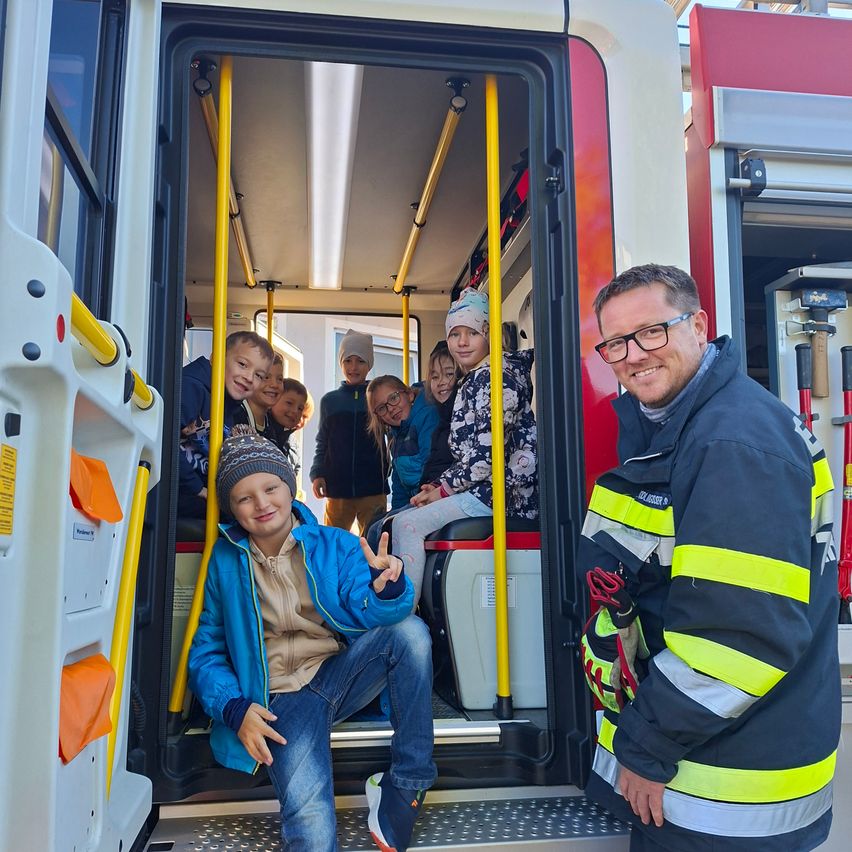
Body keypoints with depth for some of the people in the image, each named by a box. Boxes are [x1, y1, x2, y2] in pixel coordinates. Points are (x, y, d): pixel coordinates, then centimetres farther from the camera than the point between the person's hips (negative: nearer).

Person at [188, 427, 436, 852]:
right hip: (281, 701, -2)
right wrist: (234, 707, -11)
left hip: (341, 674, 3)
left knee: (409, 629, -28)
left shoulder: (336, 544, 2)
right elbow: (206, 649, 5)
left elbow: (366, 612, -12)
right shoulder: (225, 561, 3)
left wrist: (386, 589, -35)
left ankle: (405, 785, -17)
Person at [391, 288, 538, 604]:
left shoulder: (495, 376, -13)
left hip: (500, 491, -11)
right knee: (394, 522, 12)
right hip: (479, 488, 11)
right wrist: (441, 487, 5)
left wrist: (443, 490, -10)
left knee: (407, 524, -19)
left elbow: (488, 453, -20)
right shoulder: (472, 381, 18)